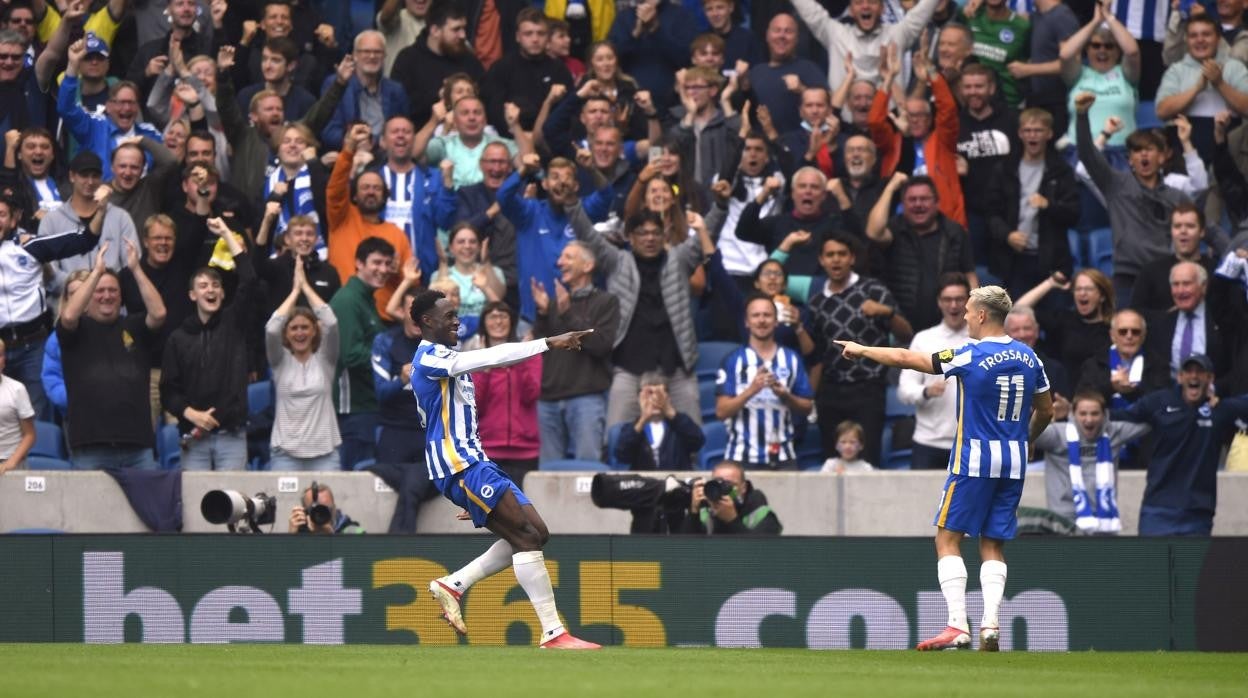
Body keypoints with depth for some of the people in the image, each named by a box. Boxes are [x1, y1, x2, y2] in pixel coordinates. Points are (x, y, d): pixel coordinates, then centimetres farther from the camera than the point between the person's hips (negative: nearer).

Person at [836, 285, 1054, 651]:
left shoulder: (971, 356, -12)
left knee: (947, 538, 2)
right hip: (1013, 463, 6)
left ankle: (958, 626, -8)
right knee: (993, 546, 10)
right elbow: (1046, 410, 15)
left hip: (974, 460, -6)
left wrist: (861, 350, 8)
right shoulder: (1029, 356, 5)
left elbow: (906, 359, -6)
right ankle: (990, 626, -4)